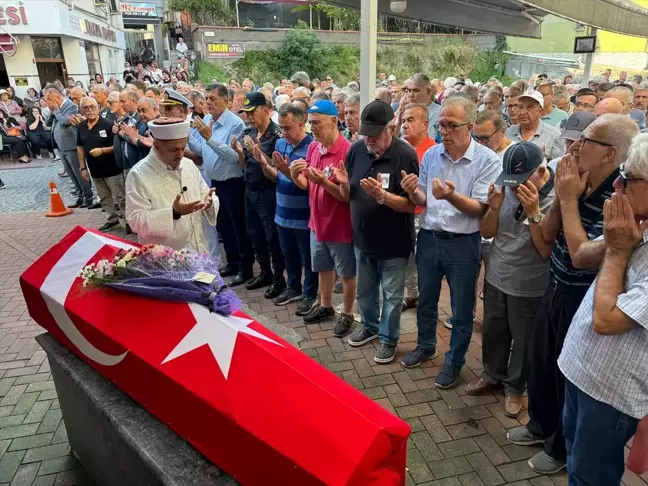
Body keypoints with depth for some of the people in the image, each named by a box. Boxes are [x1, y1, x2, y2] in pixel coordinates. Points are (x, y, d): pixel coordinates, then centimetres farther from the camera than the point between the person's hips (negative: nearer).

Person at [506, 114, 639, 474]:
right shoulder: (579, 184, -3)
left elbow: (583, 256, -27)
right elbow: (547, 236, 2)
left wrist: (569, 200, -21)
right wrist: (561, 197, -13)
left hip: (584, 301, -7)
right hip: (556, 289, 7)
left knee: (569, 373, 12)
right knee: (540, 361, 22)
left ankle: (564, 447, 38)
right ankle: (542, 424, 47)